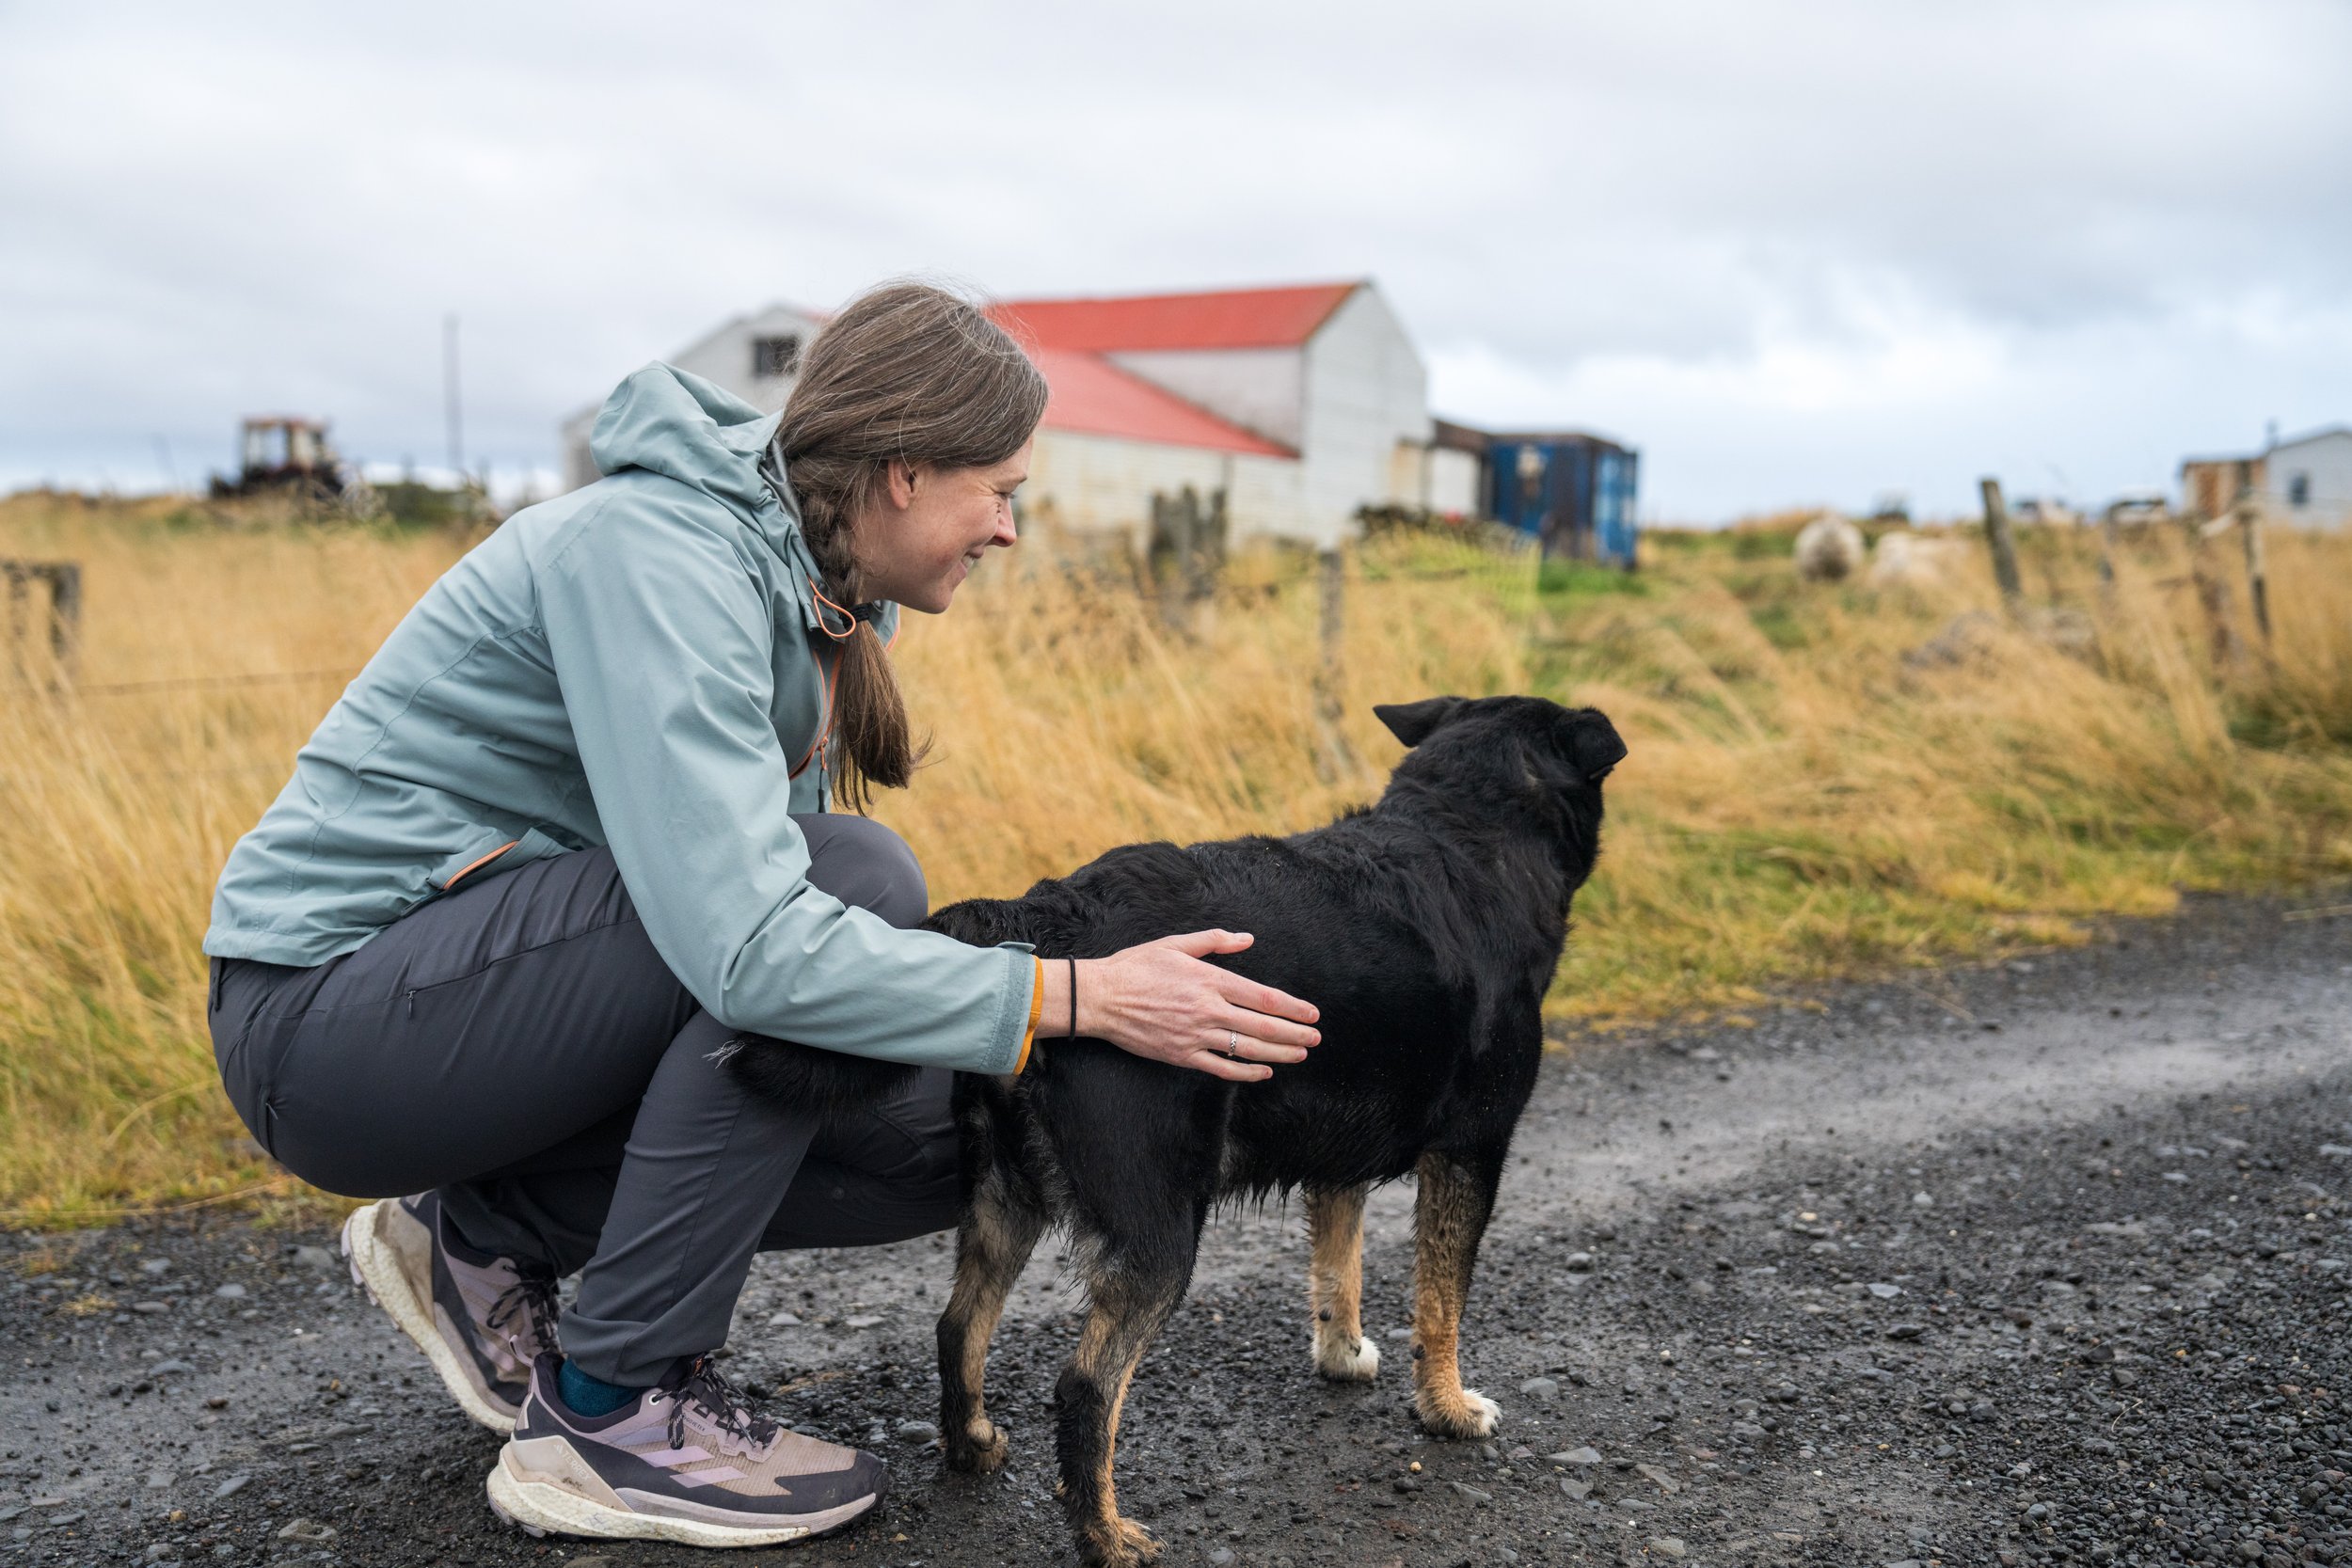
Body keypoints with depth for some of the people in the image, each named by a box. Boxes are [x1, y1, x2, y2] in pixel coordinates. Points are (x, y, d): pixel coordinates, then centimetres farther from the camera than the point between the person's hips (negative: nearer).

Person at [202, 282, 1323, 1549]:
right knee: (851, 874, -27)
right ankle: (613, 1414, -14)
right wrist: (1077, 995, -31)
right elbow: (745, 941, -35)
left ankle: (485, 1234, 10)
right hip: (329, 1007, -8)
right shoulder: (653, 553, -25)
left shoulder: (823, 590, 3)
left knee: (946, 1145, -4)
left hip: (490, 983, 8)